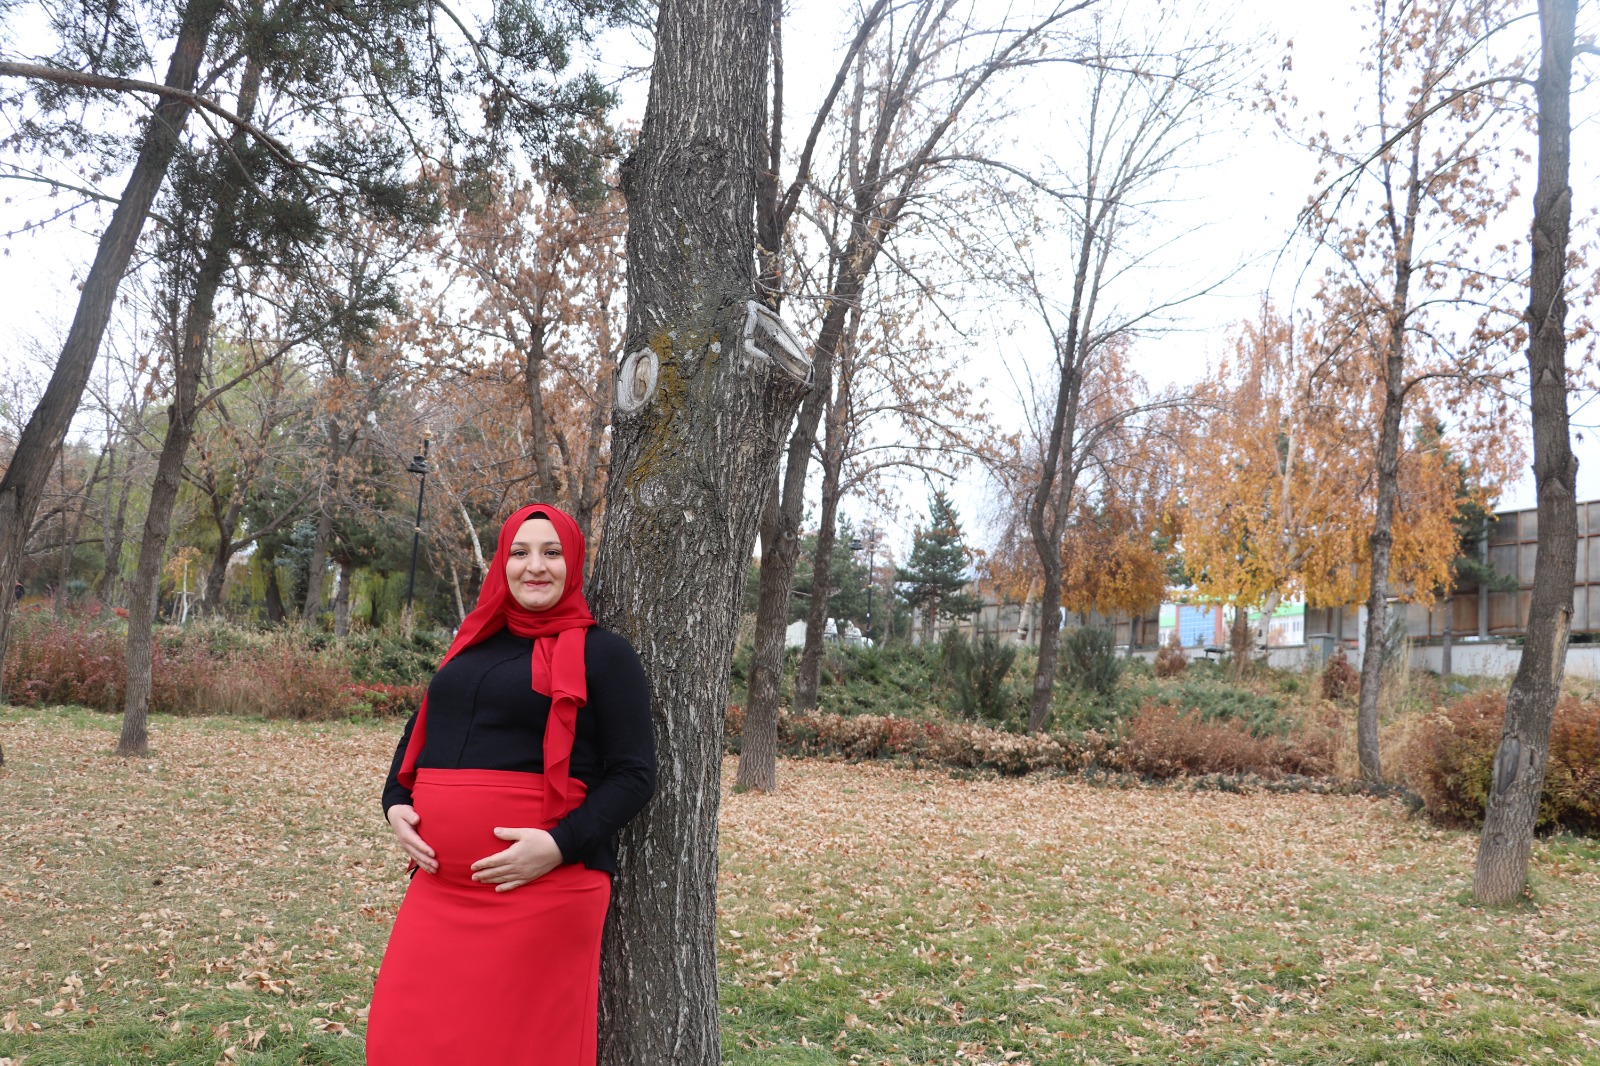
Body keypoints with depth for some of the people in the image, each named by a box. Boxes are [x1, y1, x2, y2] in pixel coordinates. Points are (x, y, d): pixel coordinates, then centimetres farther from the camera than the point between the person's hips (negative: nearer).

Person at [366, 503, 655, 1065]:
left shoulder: (602, 653, -2)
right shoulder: (472, 644, 16)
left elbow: (634, 773, -6)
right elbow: (419, 733, 24)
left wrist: (561, 845, -18)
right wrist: (396, 803, 5)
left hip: (542, 885, -5)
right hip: (441, 881, 6)